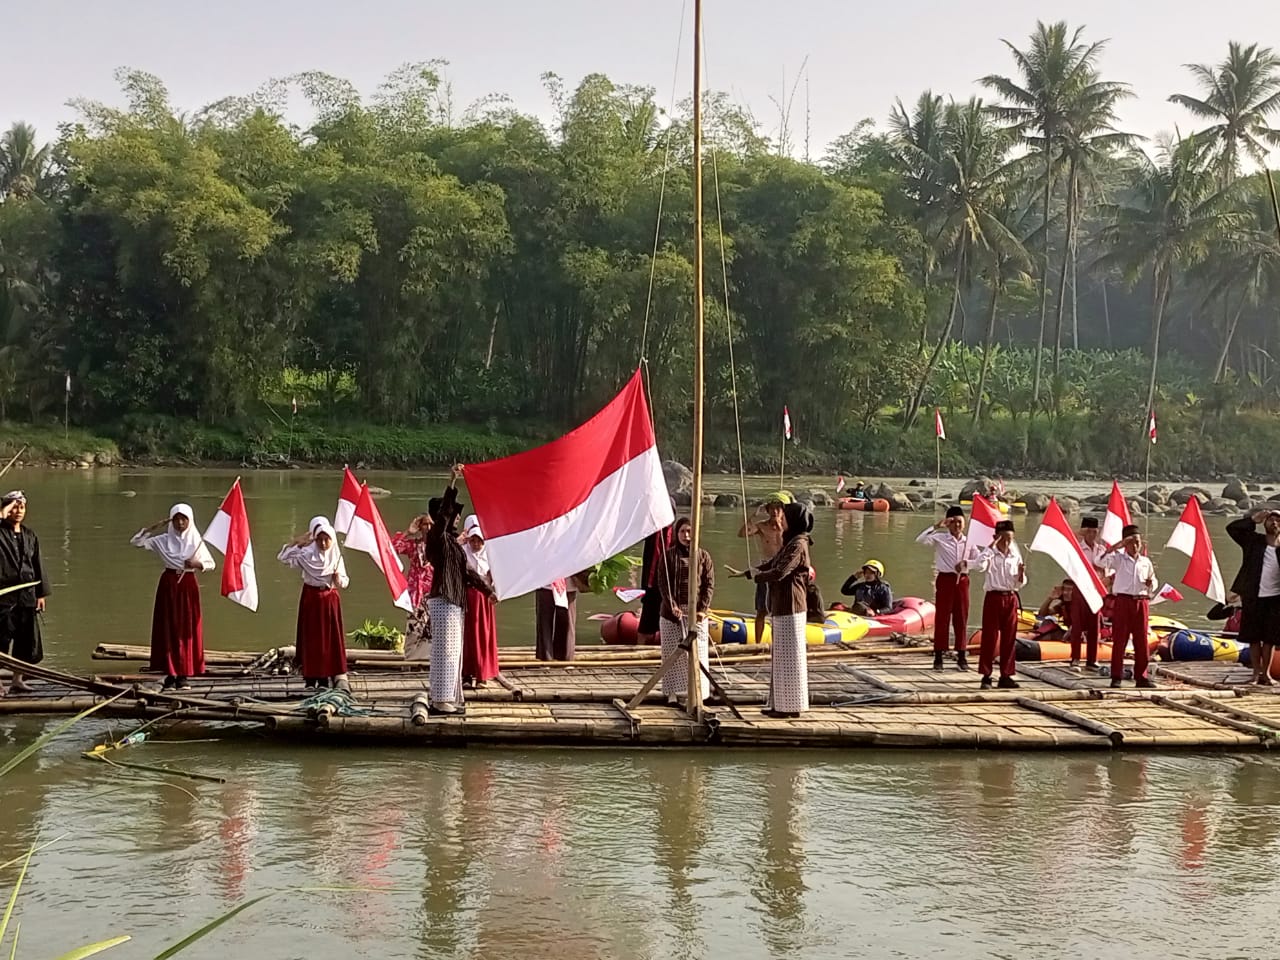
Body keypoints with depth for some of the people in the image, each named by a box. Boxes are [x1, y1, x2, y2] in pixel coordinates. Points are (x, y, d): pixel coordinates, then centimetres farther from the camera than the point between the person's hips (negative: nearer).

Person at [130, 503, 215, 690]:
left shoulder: (196, 541, 2)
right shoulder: (163, 541, 1)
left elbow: (211, 564, 5)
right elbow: (136, 541, -1)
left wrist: (196, 564, -15)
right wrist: (154, 527, -9)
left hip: (188, 585, 0)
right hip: (168, 585, 0)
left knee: (187, 630, 0)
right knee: (168, 629, 0)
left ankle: (183, 675, 5)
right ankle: (170, 673, 6)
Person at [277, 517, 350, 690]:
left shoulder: (336, 557, 1)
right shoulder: (306, 554, -4)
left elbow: (344, 583, 3)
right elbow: (283, 556, -9)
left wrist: (338, 578, -19)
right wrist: (298, 540, -13)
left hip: (330, 599, 1)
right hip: (311, 597, -1)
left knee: (332, 637, -2)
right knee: (312, 637, 0)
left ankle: (338, 676, -3)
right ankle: (311, 678, 4)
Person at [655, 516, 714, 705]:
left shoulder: (703, 556, 5)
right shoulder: (668, 555, 4)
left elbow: (709, 584, 1)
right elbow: (662, 583, -2)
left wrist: (702, 609, -10)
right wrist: (672, 605, -15)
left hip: (696, 612, 0)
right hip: (673, 611, 0)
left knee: (697, 652, -1)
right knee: (673, 652, 2)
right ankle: (673, 692, 7)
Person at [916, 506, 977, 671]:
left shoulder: (968, 541, 9)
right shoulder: (940, 538, -1)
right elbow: (920, 540, -16)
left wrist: (966, 563, -9)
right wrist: (936, 526, -21)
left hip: (962, 581, 3)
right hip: (945, 579, -3)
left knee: (962, 619, 6)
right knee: (942, 618, -1)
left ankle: (961, 656, 14)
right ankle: (938, 657, 3)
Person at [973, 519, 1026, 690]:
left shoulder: (1016, 556, 10)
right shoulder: (990, 554, -2)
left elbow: (1021, 584, 12)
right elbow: (980, 565, -25)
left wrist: (1021, 573, -10)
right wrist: (991, 547, -19)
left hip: (1011, 598, 4)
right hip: (994, 597, -4)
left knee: (1009, 638, 5)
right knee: (989, 637, -3)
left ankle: (1005, 676, 12)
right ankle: (986, 676, 1)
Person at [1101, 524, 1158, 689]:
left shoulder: (1146, 562, 14)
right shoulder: (1118, 559, 3)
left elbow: (1153, 585, 20)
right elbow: (1103, 560, -17)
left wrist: (1150, 583, -3)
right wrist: (1117, 546, -19)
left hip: (1142, 602, 3)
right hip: (1123, 601, -3)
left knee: (1141, 641, 4)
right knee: (1119, 640, -2)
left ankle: (1141, 676, 11)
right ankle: (1116, 677, 2)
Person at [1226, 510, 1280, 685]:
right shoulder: (1253, 541, 2)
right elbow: (1232, 528, -5)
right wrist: (1253, 520, -11)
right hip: (1253, 598, 0)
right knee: (1254, 638, 6)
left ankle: (1266, 672, 17)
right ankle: (1256, 672, 16)